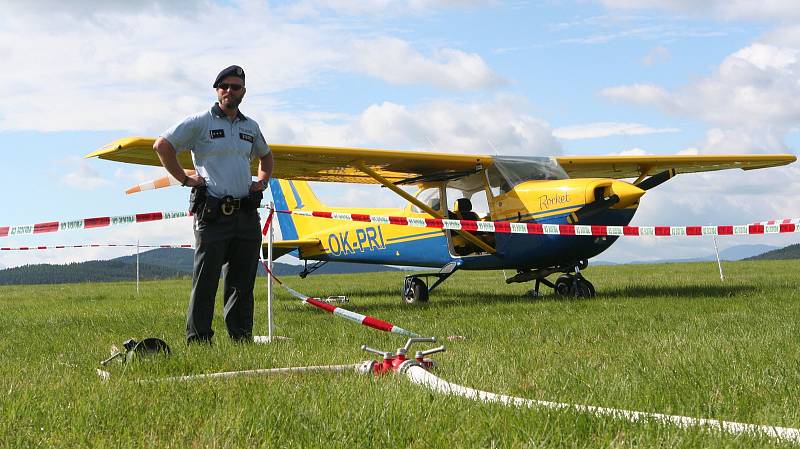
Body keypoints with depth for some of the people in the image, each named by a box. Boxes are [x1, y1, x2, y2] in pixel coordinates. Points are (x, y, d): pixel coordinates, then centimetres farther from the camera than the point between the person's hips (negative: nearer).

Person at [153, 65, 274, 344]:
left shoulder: (250, 127, 17)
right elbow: (162, 145, -6)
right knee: (205, 281, -4)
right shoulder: (200, 122, -1)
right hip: (213, 213, -5)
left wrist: (263, 180, 19)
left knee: (243, 282, 8)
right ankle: (198, 339, 0)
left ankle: (242, 339, 14)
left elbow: (265, 155, 36)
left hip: (246, 214, 6)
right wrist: (185, 179, -7)